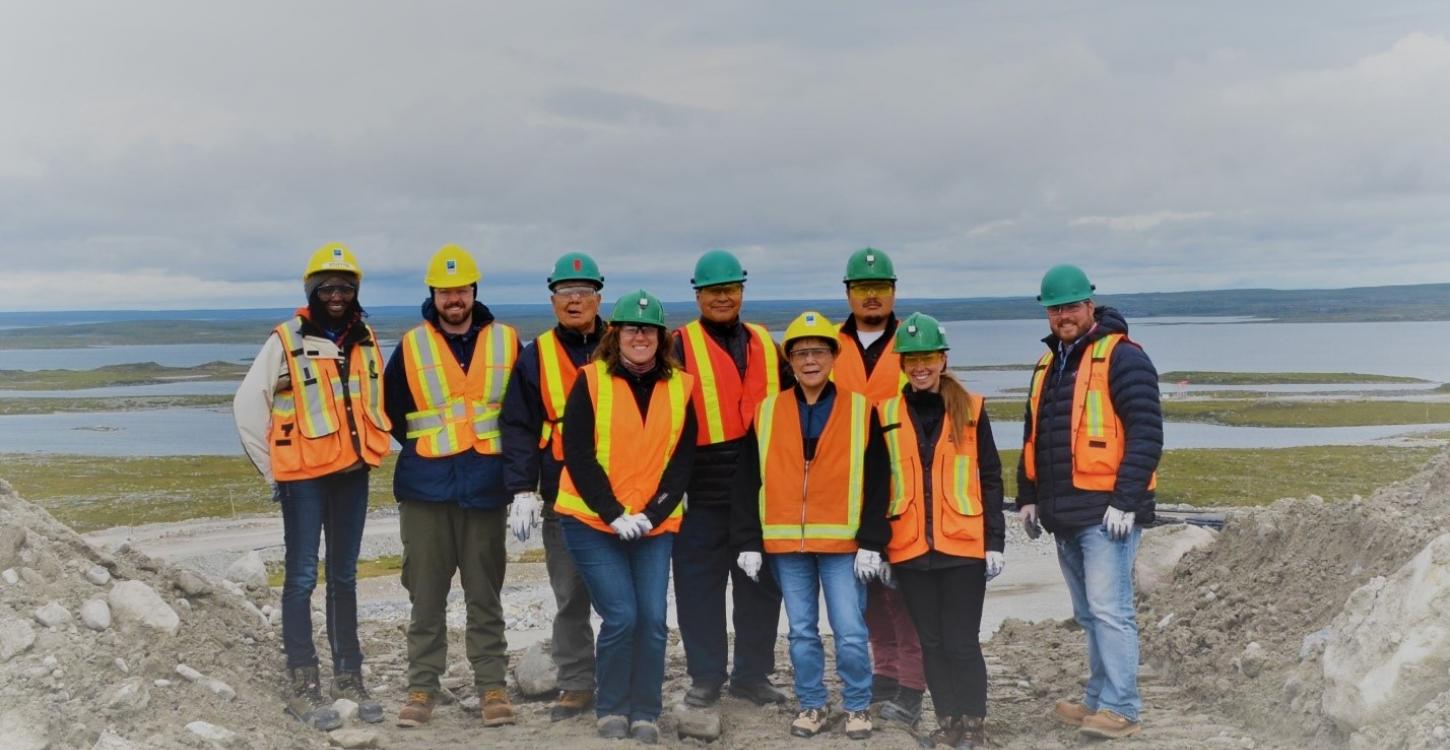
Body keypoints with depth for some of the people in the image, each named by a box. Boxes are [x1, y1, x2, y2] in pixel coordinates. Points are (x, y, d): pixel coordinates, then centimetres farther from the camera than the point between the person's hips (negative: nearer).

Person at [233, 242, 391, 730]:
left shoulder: (366, 341, 7)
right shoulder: (286, 341, -9)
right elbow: (248, 406, -7)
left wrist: (369, 450, 10)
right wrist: (272, 471, -5)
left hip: (352, 474, 5)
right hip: (304, 476, -5)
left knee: (344, 576, 13)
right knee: (303, 578, 0)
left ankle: (349, 677, 23)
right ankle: (303, 686, 8)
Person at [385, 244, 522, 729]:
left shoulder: (506, 342, 4)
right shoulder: (411, 346, 4)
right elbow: (392, 409, 12)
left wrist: (509, 457, 4)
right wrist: (424, 446, 7)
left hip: (485, 488, 0)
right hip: (425, 489, 0)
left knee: (485, 594, 5)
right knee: (426, 594, 5)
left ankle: (492, 686, 13)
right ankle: (422, 687, 14)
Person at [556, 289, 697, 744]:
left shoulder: (681, 387, 5)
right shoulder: (591, 381, -2)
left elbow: (682, 461, 2)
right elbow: (577, 455, -7)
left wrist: (652, 514, -10)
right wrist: (615, 514, -14)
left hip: (655, 524, 3)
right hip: (592, 521, -2)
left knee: (652, 618, -3)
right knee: (621, 616, -10)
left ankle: (645, 715, 12)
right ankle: (611, 712, 9)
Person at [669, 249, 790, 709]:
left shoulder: (766, 345, 14)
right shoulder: (681, 345, 1)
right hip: (702, 490, -4)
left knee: (761, 583, 10)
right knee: (700, 584, 1)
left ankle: (753, 674, 23)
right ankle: (705, 677, 15)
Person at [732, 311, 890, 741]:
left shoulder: (861, 411, 1)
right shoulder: (767, 412, 5)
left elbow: (876, 483, 0)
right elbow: (748, 483, 6)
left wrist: (871, 543, -6)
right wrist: (748, 542, 1)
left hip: (843, 544, -2)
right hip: (785, 545, 2)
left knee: (851, 633, -1)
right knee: (802, 632, 11)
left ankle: (858, 706, 19)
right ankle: (812, 704, 26)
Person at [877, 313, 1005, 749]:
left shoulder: (970, 409, 2)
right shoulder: (886, 414, 5)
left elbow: (990, 478, 4)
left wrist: (995, 542, -1)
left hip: (963, 546, -2)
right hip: (909, 548, 2)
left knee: (961, 641, 0)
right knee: (931, 641, 10)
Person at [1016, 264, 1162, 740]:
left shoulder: (1121, 356, -7)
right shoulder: (1049, 364, 18)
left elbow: (1146, 432, -15)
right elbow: (1033, 436, 24)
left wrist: (1126, 500, -19)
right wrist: (1028, 496, 18)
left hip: (1106, 511, -8)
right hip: (1064, 514, 8)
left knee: (1108, 608, -9)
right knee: (1089, 613, 14)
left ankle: (1121, 709, -3)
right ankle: (1099, 700, 22)